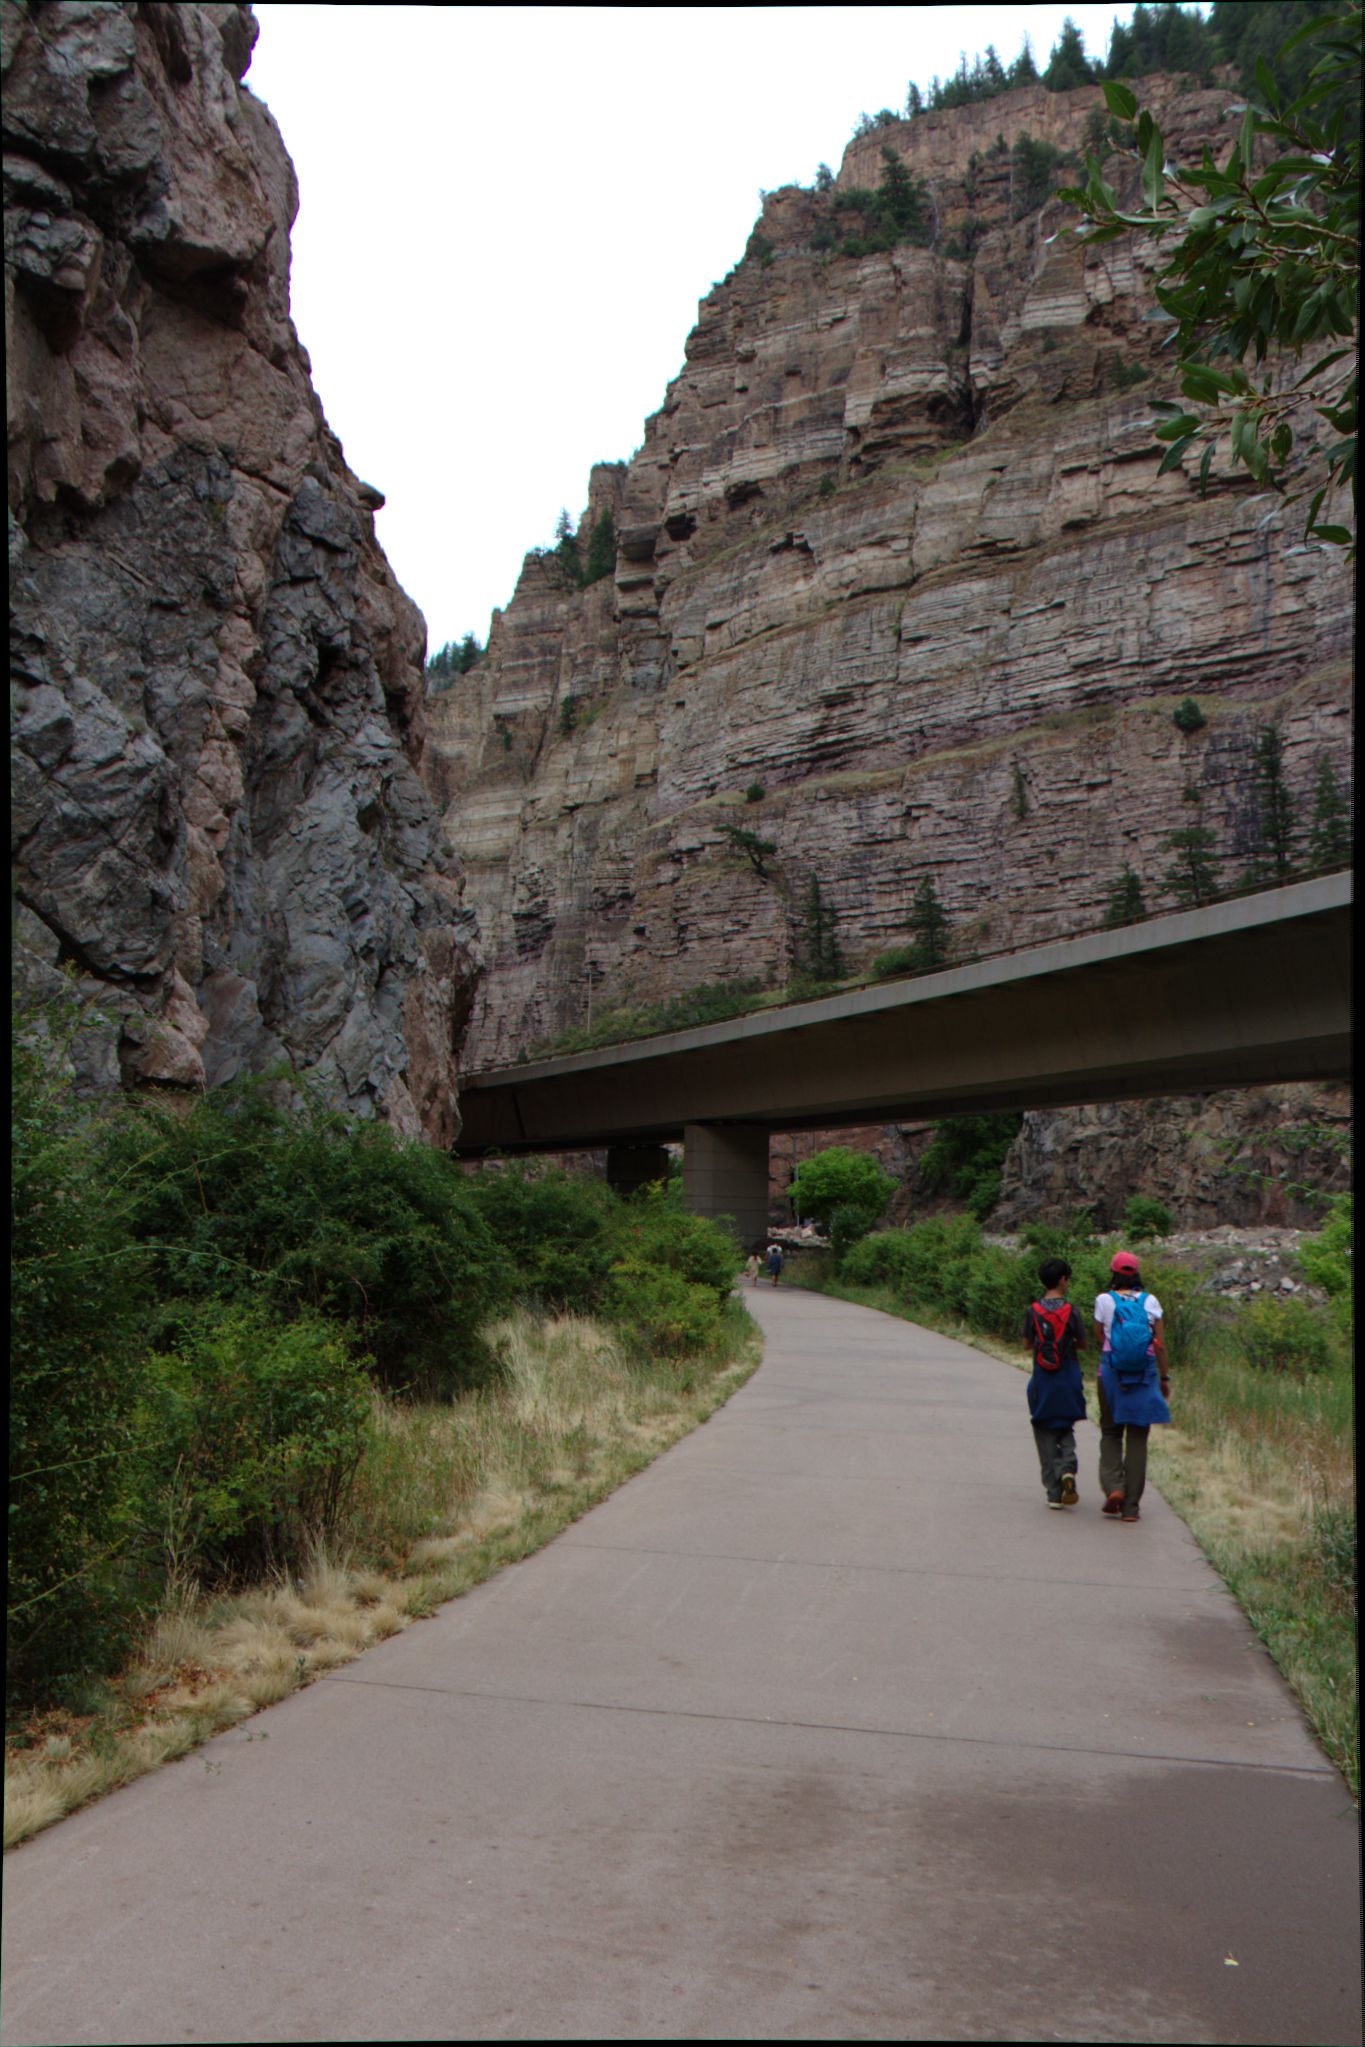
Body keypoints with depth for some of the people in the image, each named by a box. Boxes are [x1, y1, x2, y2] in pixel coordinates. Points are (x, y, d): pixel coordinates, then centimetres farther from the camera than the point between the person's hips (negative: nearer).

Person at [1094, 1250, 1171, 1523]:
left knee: (1111, 1432, 15)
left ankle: (1113, 1486, -6)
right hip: (1145, 1375, 1)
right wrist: (1164, 1377, 8)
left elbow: (1099, 1337, 6)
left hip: (1111, 1372, -1)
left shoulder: (1104, 1301, -4)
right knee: (1137, 1438, 6)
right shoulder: (1151, 1301, -1)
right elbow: (1160, 1344, 0)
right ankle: (1130, 1506, 7)